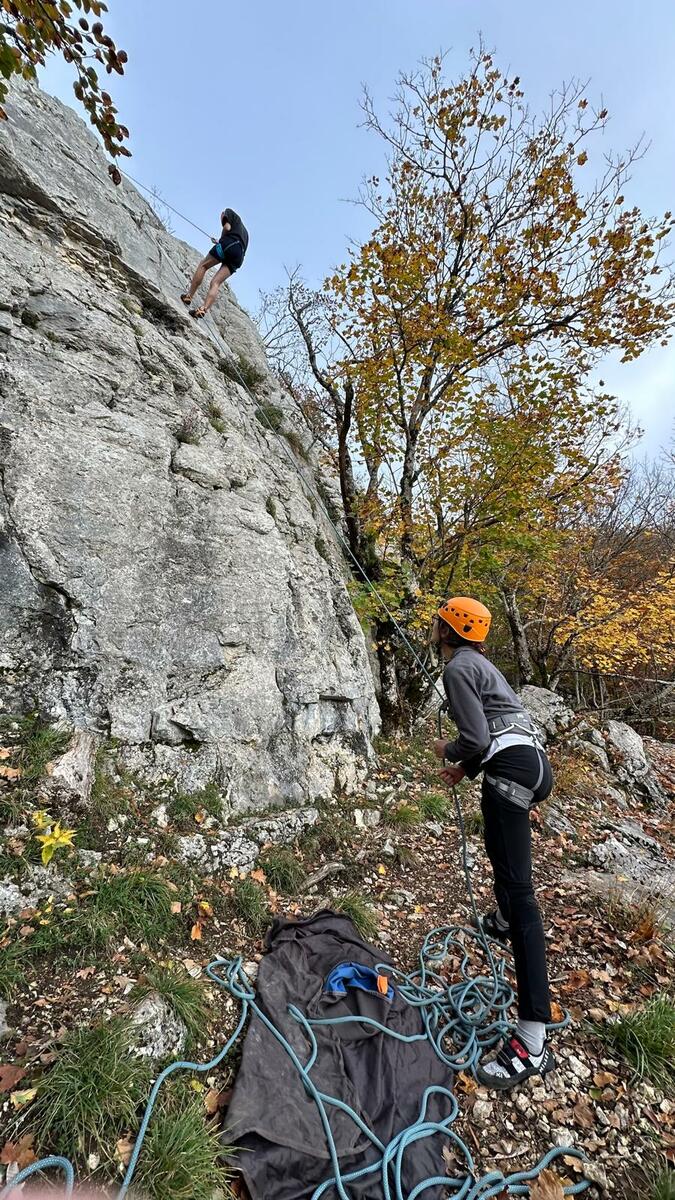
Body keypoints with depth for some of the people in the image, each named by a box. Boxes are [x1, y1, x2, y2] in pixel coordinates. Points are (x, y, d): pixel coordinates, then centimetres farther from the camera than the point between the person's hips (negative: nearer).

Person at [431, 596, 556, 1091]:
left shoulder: (458, 667, -10)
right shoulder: (479, 663, 19)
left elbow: (476, 738, -17)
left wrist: (448, 751, 3)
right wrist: (467, 768, 22)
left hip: (513, 769, -11)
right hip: (534, 762, 11)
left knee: (516, 886, -12)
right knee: (501, 847, 34)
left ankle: (533, 1042, -9)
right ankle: (504, 921, 58)